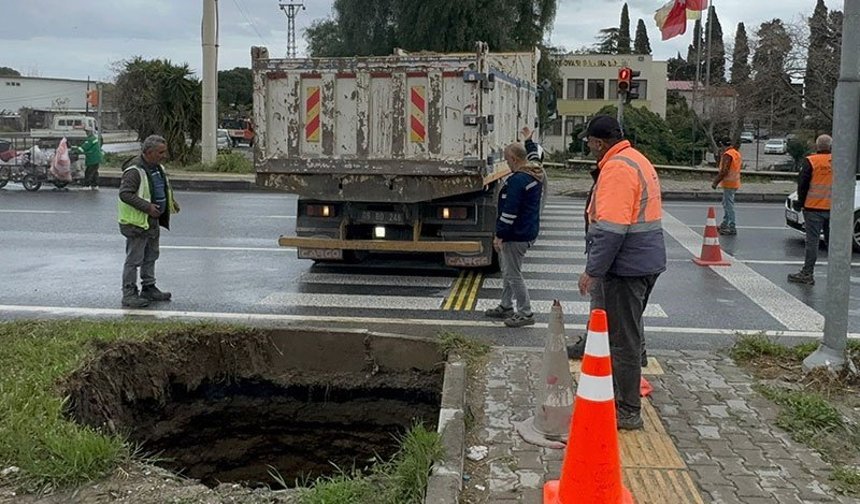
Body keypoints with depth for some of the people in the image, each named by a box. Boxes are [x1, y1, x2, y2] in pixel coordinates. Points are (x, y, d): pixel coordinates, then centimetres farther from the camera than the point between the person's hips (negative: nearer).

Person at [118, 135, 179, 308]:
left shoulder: (159, 168, 10)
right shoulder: (134, 171, -21)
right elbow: (125, 194, -27)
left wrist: (171, 202, 9)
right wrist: (147, 207, -29)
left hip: (153, 221, 10)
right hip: (137, 222, -9)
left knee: (151, 257, 18)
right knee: (134, 259, -3)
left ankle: (149, 288, 31)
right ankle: (129, 294, 4)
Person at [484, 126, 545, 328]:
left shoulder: (517, 180, -22)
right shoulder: (535, 174, 8)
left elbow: (510, 212, -23)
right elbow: (534, 156, 34)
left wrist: (499, 235, -18)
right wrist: (529, 140, 48)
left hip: (516, 235, -11)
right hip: (529, 231, 11)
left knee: (513, 274, -3)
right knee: (507, 270, 21)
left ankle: (525, 313, 3)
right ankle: (506, 307, 32)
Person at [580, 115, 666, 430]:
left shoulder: (617, 169, -18)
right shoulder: (639, 161, 16)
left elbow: (611, 228, -25)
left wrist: (592, 271, -19)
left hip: (626, 268, -11)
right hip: (647, 263, 11)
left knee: (624, 341, -2)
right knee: (629, 335, 20)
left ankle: (628, 412, 6)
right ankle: (621, 398, 32)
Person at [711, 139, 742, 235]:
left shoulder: (727, 155, -17)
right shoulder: (737, 154, 12)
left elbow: (724, 171, -21)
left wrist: (715, 182, -16)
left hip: (728, 184, -10)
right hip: (735, 183, 10)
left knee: (729, 205, -7)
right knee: (726, 204, 20)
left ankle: (732, 228, -6)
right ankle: (724, 225, 29)